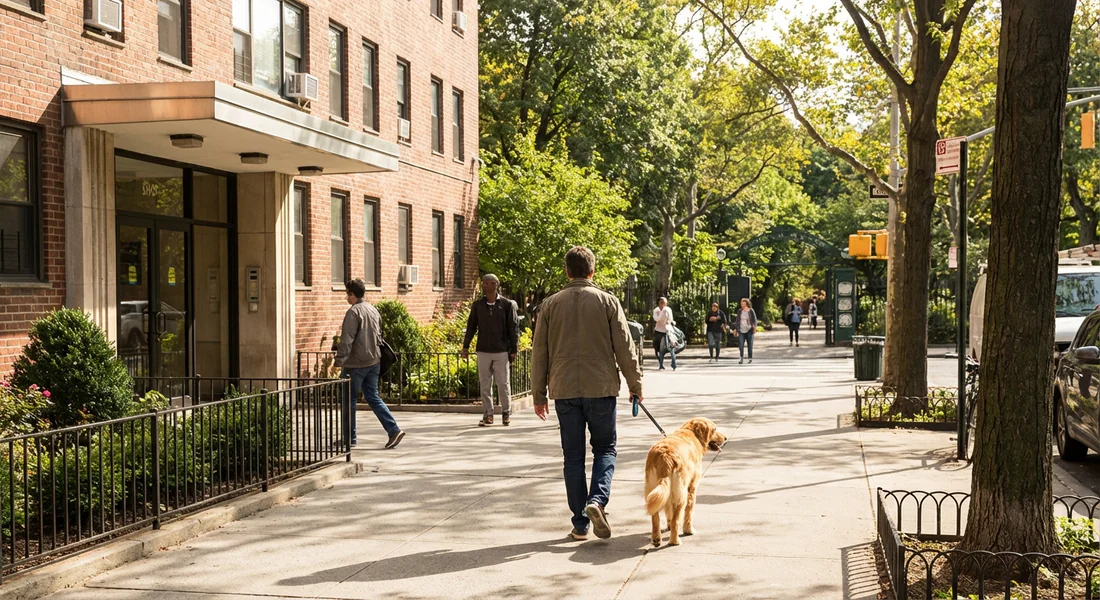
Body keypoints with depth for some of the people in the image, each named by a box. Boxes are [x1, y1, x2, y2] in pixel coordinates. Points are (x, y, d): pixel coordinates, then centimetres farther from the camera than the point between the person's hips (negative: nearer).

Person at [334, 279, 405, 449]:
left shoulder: (354, 312, -15)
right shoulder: (373, 310, 11)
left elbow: (346, 340, -20)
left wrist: (339, 362, -20)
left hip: (355, 363, -8)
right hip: (373, 362, 8)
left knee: (349, 400, 5)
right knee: (373, 397, 12)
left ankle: (349, 438, 11)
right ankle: (394, 430, 0)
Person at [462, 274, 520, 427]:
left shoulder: (507, 305, -3)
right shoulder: (478, 305, 5)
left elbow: (513, 328, -1)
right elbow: (471, 326, 11)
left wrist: (513, 350, -3)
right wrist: (466, 346, 7)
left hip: (501, 351, -3)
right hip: (483, 351, 3)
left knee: (503, 383, 3)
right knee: (485, 384, 6)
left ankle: (506, 413, 16)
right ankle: (488, 414, 13)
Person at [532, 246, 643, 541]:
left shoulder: (551, 304, 4)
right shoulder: (607, 301, 0)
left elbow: (539, 353, 6)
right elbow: (624, 348, -2)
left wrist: (539, 395, 13)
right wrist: (635, 385, 8)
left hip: (564, 390, 1)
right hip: (601, 388, -1)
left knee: (573, 456, 8)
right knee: (605, 448, 14)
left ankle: (580, 523, 9)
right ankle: (597, 499, -11)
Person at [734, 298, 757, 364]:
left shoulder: (751, 311, -1)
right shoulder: (739, 311, 9)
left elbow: (754, 320, 0)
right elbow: (737, 320, 15)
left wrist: (754, 327, -14)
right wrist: (735, 329, 12)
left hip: (749, 330, -2)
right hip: (741, 330, 2)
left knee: (750, 345, 4)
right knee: (740, 345, -9)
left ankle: (750, 359, 14)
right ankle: (742, 358, -3)